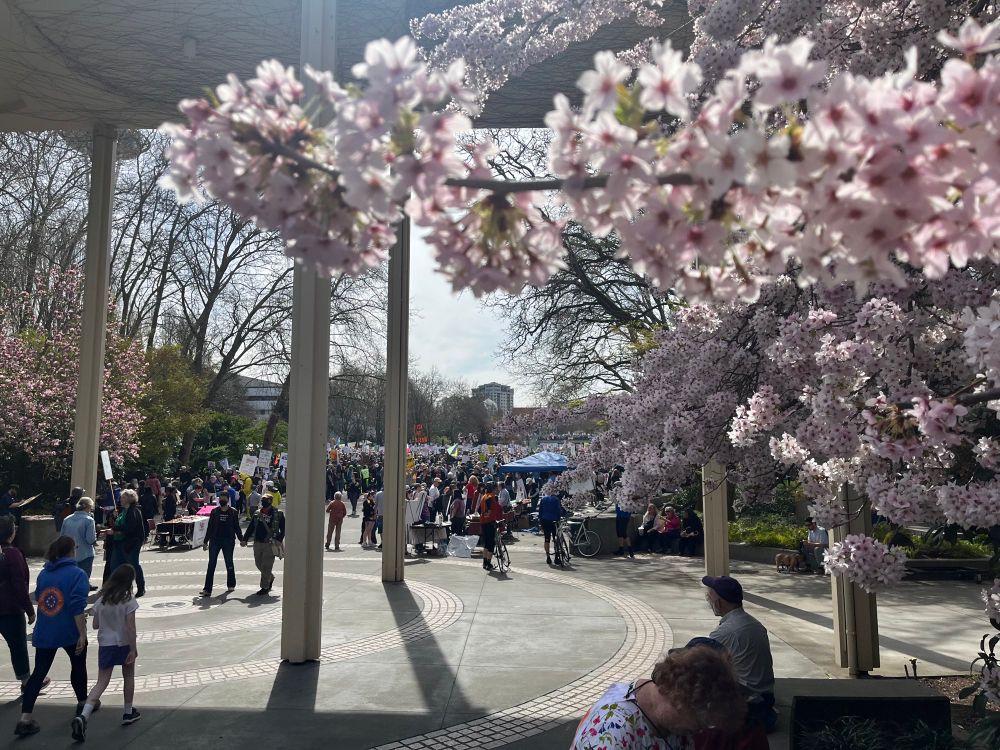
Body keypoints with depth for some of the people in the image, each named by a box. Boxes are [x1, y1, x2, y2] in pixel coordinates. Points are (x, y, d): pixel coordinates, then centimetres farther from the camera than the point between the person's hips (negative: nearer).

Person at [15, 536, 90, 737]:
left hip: (44, 632, 5)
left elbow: (39, 599, 18)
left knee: (39, 673, 7)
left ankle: (25, 719, -1)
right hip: (69, 632, -4)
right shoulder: (77, 574, -14)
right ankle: (82, 703, 33)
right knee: (78, 666, 17)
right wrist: (82, 634, -17)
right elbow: (77, 608, -21)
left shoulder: (43, 573, 6)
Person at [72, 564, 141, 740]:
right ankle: (128, 713, 29)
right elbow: (130, 627, -19)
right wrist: (133, 649, -13)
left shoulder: (101, 599, -3)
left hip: (105, 644, 3)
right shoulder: (128, 600, -17)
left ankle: (83, 716, -13)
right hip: (124, 644, -3)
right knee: (128, 677, 18)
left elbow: (95, 625, 4)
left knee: (102, 682, 6)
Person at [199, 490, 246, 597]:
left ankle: (231, 585, 27)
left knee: (229, 564, 9)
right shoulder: (214, 511, 6)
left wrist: (241, 539, 4)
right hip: (215, 540, 1)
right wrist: (205, 541, 8)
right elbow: (210, 527, 9)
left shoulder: (233, 512, 3)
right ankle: (207, 589, -2)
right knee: (211, 565, -2)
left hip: (228, 541, -1)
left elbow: (236, 527, 9)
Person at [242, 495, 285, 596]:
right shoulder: (257, 513, 11)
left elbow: (283, 529, -1)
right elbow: (251, 527, 14)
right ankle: (270, 578, 37)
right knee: (258, 564, 13)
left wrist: (278, 540, -11)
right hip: (257, 543, 5)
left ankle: (265, 587, 7)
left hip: (270, 544, -5)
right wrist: (245, 539, 6)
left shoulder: (278, 514, -3)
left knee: (266, 566, -4)